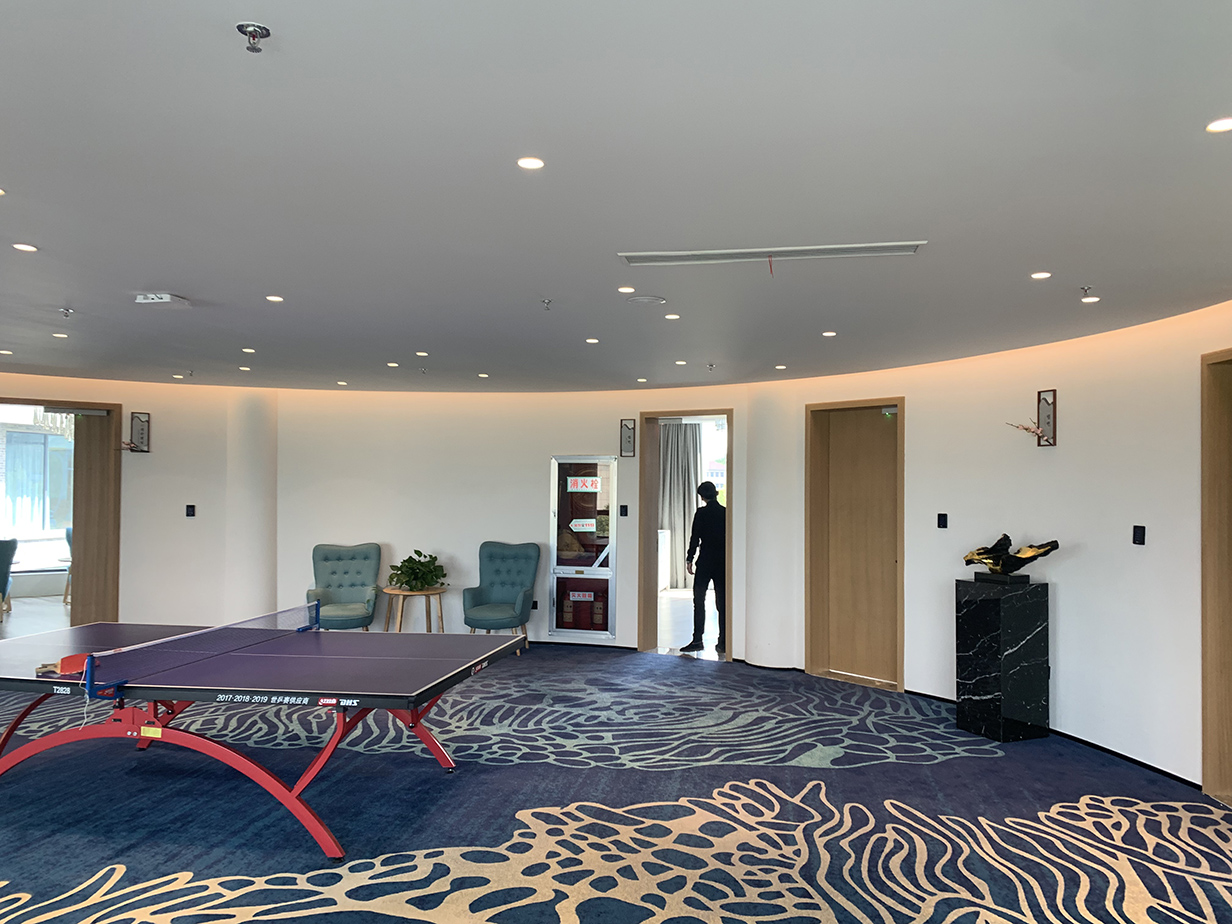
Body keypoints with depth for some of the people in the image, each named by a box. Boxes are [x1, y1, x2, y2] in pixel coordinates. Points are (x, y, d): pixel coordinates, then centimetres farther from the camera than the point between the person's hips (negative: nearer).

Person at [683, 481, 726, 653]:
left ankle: (697, 639, -2)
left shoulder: (701, 513, -8)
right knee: (722, 602, 7)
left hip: (705, 562, -3)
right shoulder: (726, 513, 3)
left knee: (699, 601, 3)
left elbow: (695, 538, -8)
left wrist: (689, 559, 0)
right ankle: (723, 642, 9)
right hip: (723, 563, 3)